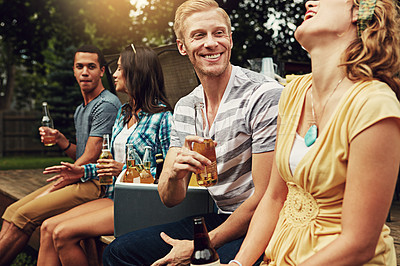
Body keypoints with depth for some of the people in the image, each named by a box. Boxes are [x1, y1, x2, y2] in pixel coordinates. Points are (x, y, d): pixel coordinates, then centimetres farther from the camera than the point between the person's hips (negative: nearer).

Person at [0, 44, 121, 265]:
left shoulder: (106, 104, -11)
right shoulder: (81, 110, 20)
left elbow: (90, 158, -15)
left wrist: (53, 188, -10)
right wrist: (60, 139, 3)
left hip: (97, 183, -9)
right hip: (80, 179, 9)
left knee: (25, 215, -19)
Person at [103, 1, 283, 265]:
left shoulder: (266, 95, -17)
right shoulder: (184, 108, 4)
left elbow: (265, 199, -18)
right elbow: (170, 200, 4)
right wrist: (174, 175, -22)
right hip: (218, 218, 6)